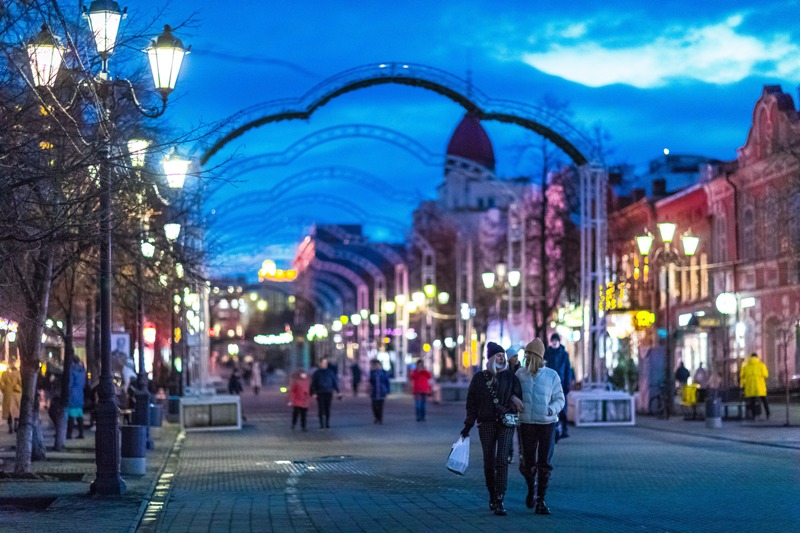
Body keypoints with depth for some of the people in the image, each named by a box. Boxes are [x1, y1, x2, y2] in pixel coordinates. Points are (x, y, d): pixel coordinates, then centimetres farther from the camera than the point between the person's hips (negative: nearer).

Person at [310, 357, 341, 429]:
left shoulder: (330, 372, 8)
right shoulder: (317, 373, 4)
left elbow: (335, 382, 12)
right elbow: (313, 384, 3)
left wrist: (338, 392, 7)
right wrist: (313, 393, -8)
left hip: (329, 393, 1)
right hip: (320, 393, -1)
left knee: (328, 409, 3)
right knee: (321, 410, -2)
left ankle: (327, 424, 12)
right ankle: (322, 425, 3)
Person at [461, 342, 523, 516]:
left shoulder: (510, 377, 5)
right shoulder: (479, 377, 4)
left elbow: (518, 400, 6)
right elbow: (471, 402, 7)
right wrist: (468, 425, 4)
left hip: (506, 423, -1)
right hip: (486, 423, 1)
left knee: (502, 461, -12)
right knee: (489, 462, 5)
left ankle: (499, 502, -16)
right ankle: (492, 496, 23)